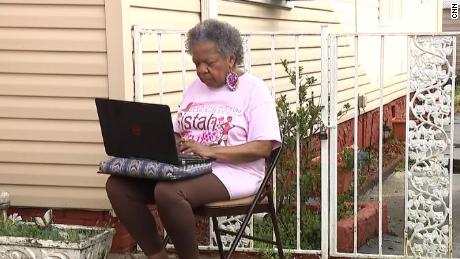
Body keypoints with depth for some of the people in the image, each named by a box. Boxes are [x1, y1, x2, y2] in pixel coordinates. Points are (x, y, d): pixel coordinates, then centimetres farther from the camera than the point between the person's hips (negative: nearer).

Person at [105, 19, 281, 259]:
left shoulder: (253, 88, -3)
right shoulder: (195, 87, 17)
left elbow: (263, 147, -12)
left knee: (167, 191, -35)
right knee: (118, 184, -15)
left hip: (234, 172, -7)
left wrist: (210, 151, -22)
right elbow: (178, 132, 21)